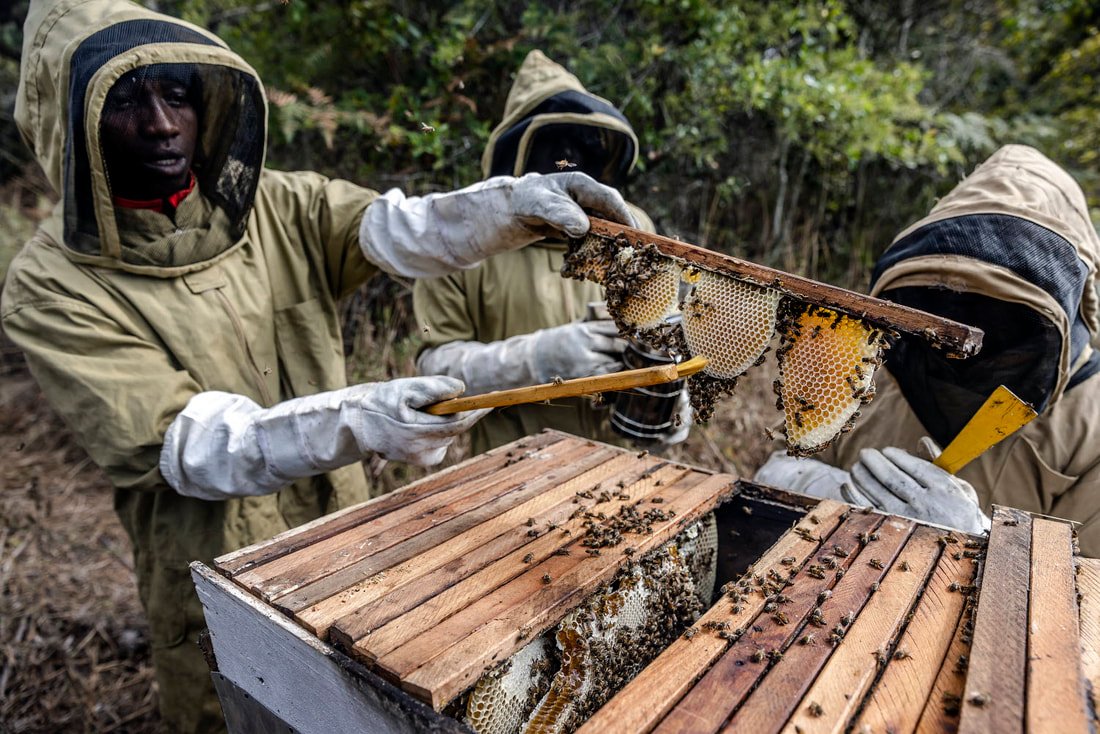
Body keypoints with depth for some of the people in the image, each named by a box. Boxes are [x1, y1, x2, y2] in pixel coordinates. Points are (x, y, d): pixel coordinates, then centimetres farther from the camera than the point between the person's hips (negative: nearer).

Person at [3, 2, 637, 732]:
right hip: (214, 589, -2)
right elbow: (180, 442, -23)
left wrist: (519, 202, -38)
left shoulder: (277, 207, -4)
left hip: (349, 539, 3)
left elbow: (399, 230, -19)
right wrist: (354, 424, -38)